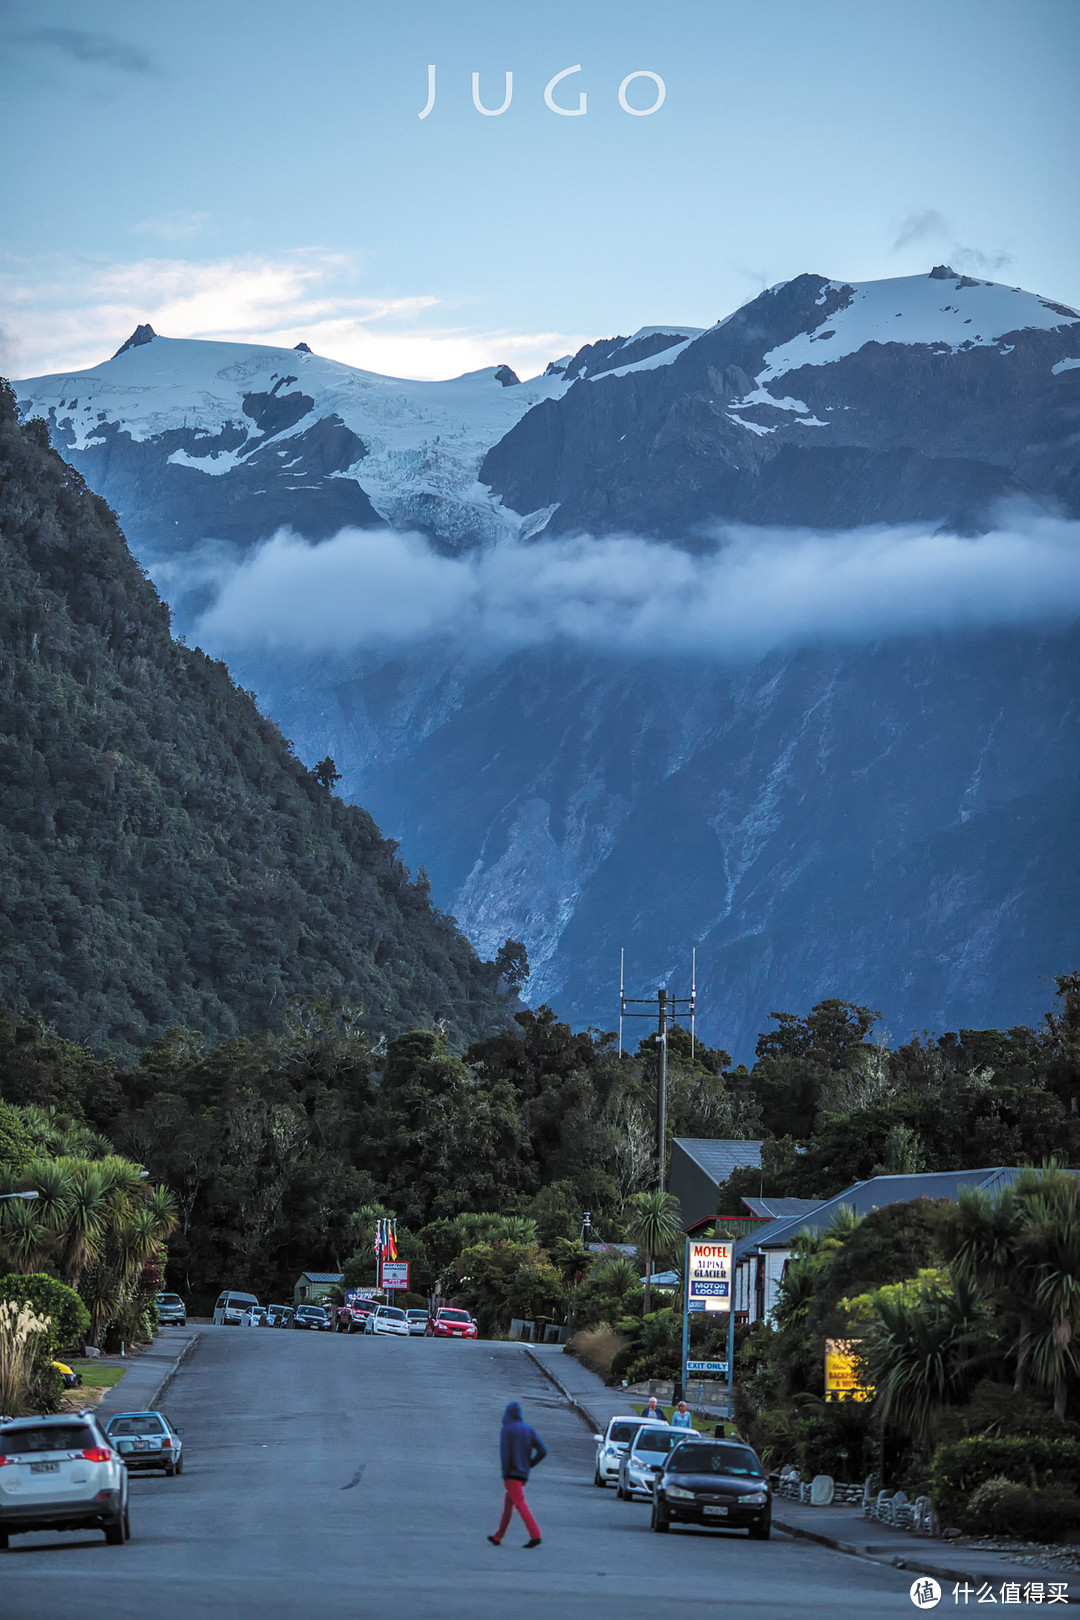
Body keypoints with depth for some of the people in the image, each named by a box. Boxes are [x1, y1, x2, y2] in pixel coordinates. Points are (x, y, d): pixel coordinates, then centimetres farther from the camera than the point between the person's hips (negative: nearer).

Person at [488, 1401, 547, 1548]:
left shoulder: (507, 1430, -8)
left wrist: (505, 1474, -10)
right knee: (508, 1503, 16)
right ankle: (498, 1537, 22)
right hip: (524, 1474, 7)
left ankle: (535, 1535, -23)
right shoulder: (529, 1429, 10)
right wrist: (529, 1465, 12)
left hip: (512, 1474, -7)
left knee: (520, 1504, -12)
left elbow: (504, 1453, -16)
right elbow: (543, 1451, 4)